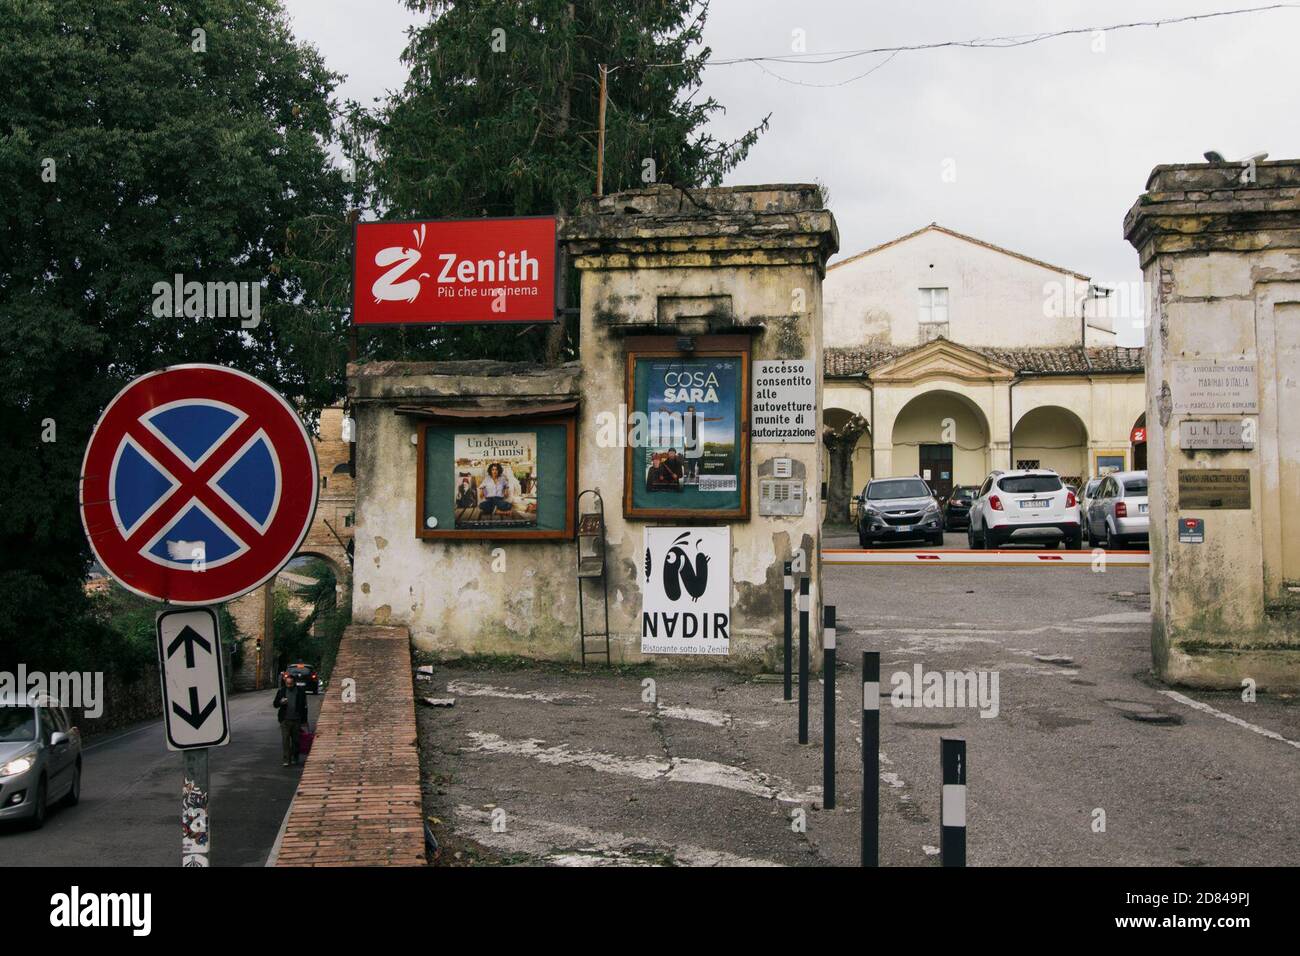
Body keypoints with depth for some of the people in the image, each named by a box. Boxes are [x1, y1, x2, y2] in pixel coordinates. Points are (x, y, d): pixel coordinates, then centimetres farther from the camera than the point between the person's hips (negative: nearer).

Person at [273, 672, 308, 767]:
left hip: (297, 720, 0)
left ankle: (295, 758, 23)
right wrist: (280, 702, -15)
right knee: (285, 740, -7)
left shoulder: (301, 692, 1)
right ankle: (286, 760, -6)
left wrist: (304, 720, 4)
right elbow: (275, 705, 9)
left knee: (296, 740, 8)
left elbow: (304, 706, 6)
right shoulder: (281, 691, 4)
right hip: (285, 720, 0)